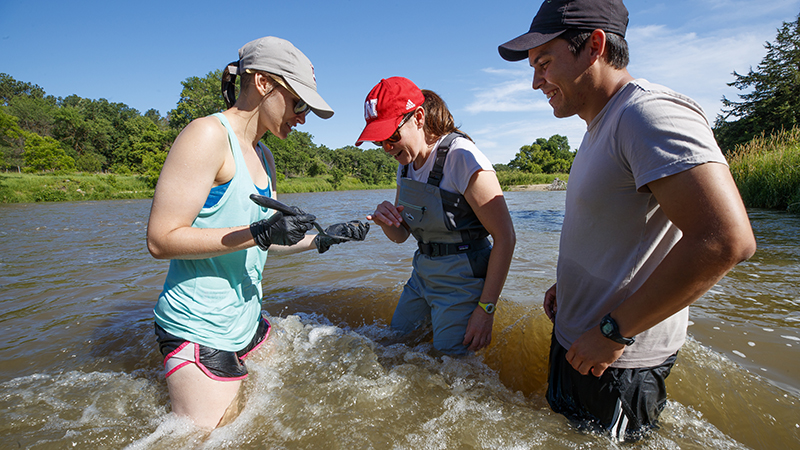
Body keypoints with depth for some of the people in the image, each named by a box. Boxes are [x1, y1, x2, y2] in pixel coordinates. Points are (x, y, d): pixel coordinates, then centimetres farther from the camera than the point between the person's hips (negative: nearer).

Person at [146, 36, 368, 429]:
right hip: (199, 330, -8)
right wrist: (259, 233, -27)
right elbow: (161, 240, -20)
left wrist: (324, 239, 5)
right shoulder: (208, 135, -16)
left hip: (247, 321, 9)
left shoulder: (264, 158, 12)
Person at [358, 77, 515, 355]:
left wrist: (486, 309, -20)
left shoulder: (461, 157, -21)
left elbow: (505, 237, -20)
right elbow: (401, 235, 11)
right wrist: (385, 220, -13)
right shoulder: (406, 164, 4)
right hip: (423, 274, 8)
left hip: (462, 280, -7)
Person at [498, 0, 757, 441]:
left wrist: (614, 331, -25)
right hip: (576, 339, 10)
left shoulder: (648, 113, -22)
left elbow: (725, 240, -32)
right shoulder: (601, 127, 10)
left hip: (615, 364, -9)